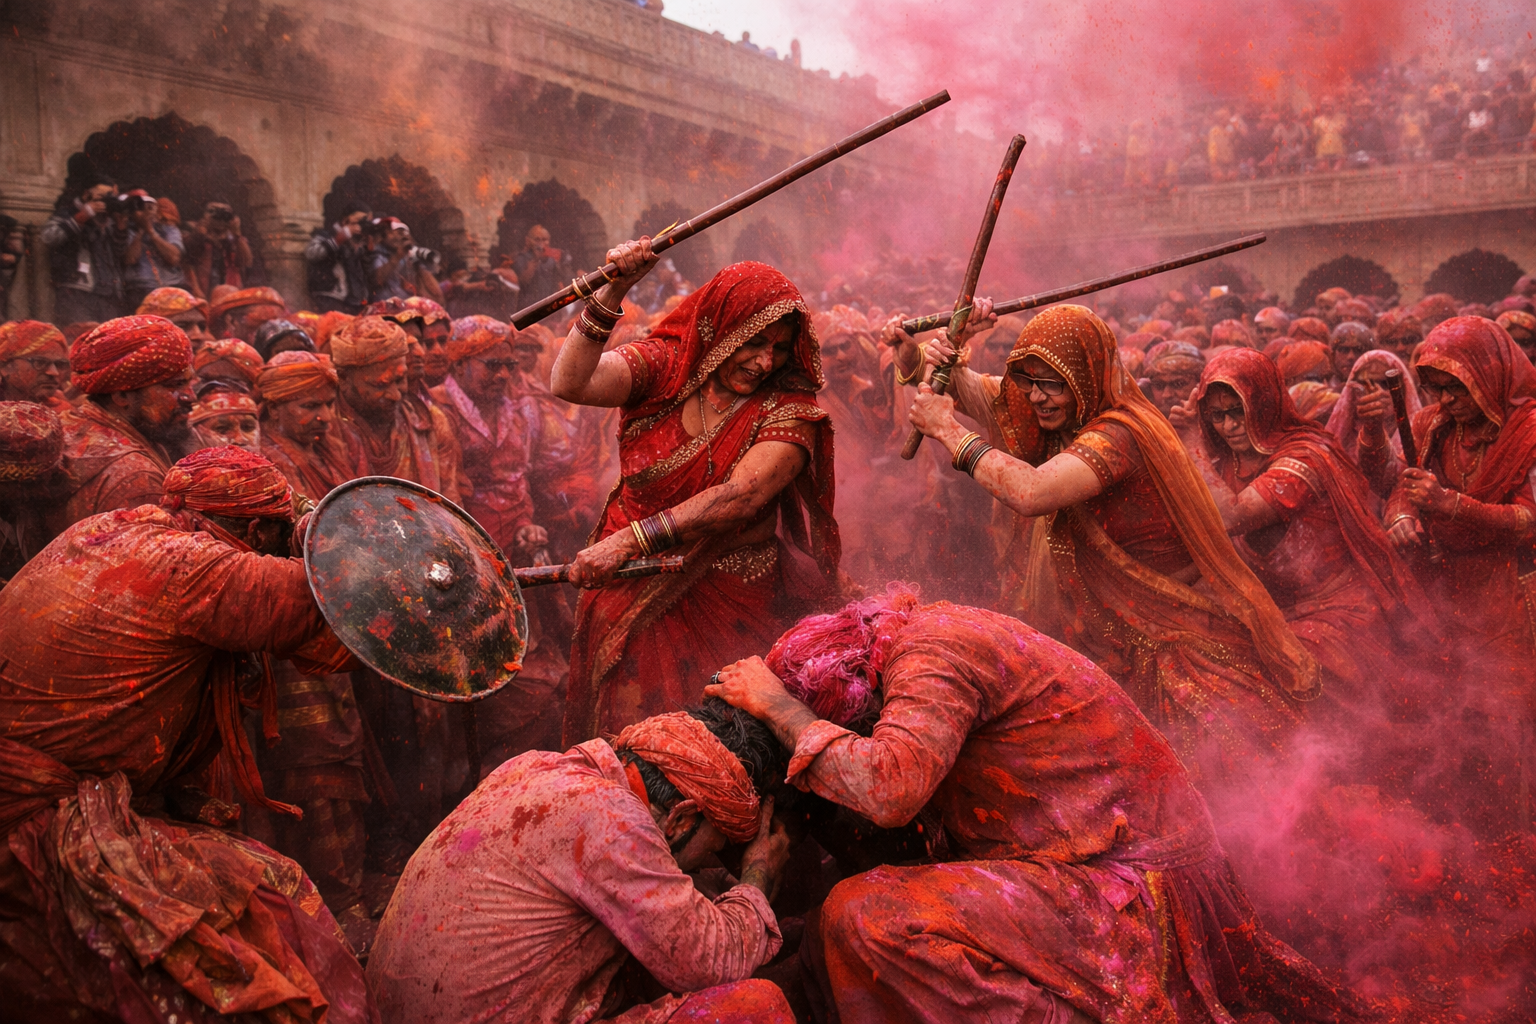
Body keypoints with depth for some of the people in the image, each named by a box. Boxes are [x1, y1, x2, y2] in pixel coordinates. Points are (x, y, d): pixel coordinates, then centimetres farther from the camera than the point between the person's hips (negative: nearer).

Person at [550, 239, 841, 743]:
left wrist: (632, 538, -31)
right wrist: (612, 291, -29)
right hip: (630, 589, 2)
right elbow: (570, 384, -19)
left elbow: (739, 498, -24)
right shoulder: (665, 365, -4)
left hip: (726, 601, -2)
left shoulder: (789, 408, -11)